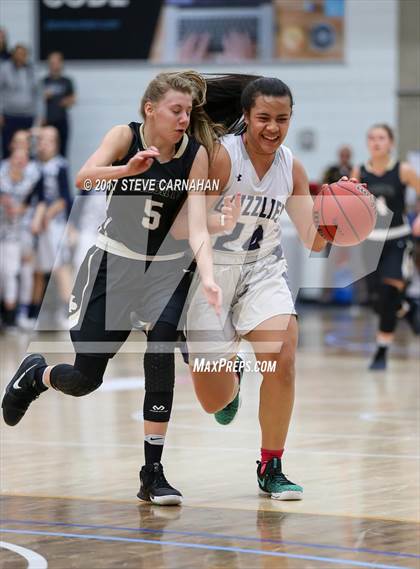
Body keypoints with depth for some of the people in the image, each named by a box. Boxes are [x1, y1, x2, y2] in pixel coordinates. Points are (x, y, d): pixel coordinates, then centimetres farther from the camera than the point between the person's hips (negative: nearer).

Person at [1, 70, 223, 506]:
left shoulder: (196, 154, -12)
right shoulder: (126, 136, -14)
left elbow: (198, 226, -20)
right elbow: (84, 178, -31)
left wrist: (208, 279, -37)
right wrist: (128, 170, -51)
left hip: (165, 269, 0)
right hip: (113, 263, 0)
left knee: (161, 344, -27)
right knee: (85, 378, 1)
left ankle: (153, 473, -18)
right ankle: (36, 374, 41)